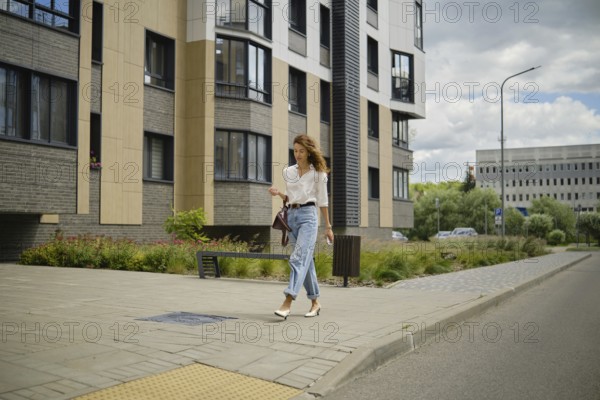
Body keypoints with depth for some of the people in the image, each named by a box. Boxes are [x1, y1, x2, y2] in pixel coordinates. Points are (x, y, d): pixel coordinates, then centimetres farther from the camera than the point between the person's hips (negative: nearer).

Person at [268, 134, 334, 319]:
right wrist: (278, 193, -2)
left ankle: (287, 303, -26)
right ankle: (315, 302, 19)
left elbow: (322, 201, 3)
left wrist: (328, 227, 5)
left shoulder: (318, 173, 0)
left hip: (308, 215, -5)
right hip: (292, 215, 5)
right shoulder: (288, 172, 11)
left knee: (299, 258, -17)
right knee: (306, 261, 10)